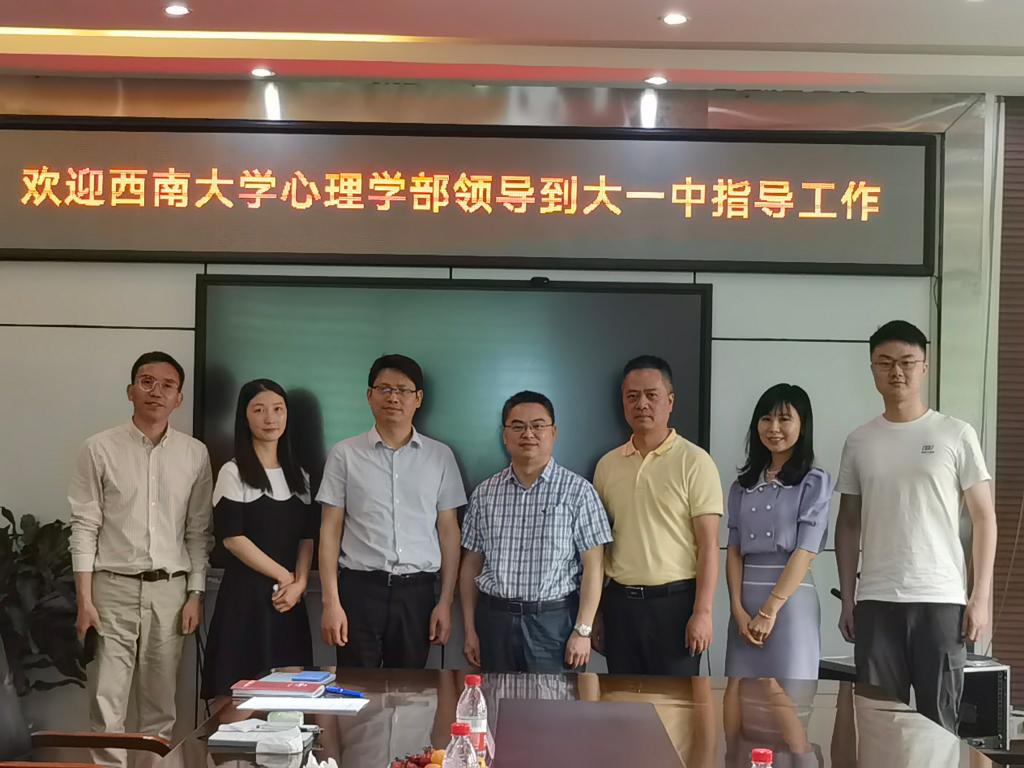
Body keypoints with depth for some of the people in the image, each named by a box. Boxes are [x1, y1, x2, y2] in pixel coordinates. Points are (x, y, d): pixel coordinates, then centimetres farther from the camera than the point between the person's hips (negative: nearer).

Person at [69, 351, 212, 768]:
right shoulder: (100, 449, -1)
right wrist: (84, 600, -6)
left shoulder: (194, 454, 6)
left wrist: (195, 594, 3)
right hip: (114, 586, -2)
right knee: (108, 702, -4)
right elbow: (84, 527, -2)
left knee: (161, 702, 8)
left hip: (170, 589, 2)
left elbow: (198, 531, 9)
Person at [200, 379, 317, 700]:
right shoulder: (233, 473, -1)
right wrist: (284, 576, -8)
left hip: (289, 599, 5)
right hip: (245, 593, -5)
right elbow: (233, 537, -9)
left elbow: (307, 538, 9)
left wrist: (298, 584, -7)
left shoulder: (299, 477, 15)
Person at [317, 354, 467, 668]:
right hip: (360, 587, -1)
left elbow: (448, 531, 7)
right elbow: (330, 530, 2)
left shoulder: (440, 456, 7)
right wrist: (331, 602, -4)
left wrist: (445, 602, 2)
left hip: (416, 591, 1)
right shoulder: (345, 454, 3)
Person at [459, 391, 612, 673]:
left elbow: (593, 567, -4)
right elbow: (471, 564, 11)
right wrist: (470, 629, 6)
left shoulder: (578, 491, -1)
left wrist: (583, 630, -10)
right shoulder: (484, 493, 8)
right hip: (495, 619, 3)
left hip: (554, 621, -3)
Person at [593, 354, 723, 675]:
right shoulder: (607, 465, 9)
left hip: (674, 601, -4)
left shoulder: (694, 462, -5)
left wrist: (702, 612, -14)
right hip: (620, 601, 4)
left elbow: (708, 544, -8)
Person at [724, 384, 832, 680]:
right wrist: (738, 609, -5)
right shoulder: (743, 485, 13)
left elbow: (805, 552, -8)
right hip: (745, 600, 4)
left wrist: (769, 610, -13)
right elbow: (734, 550, 8)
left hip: (791, 598, -4)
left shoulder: (814, 482, -1)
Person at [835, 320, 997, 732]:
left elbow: (984, 517, 2)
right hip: (875, 602, 2)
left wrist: (981, 597, -5)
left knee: (938, 720, 4)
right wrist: (847, 600, 8)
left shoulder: (956, 435, 1)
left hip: (941, 600, -2)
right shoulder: (859, 442, 9)